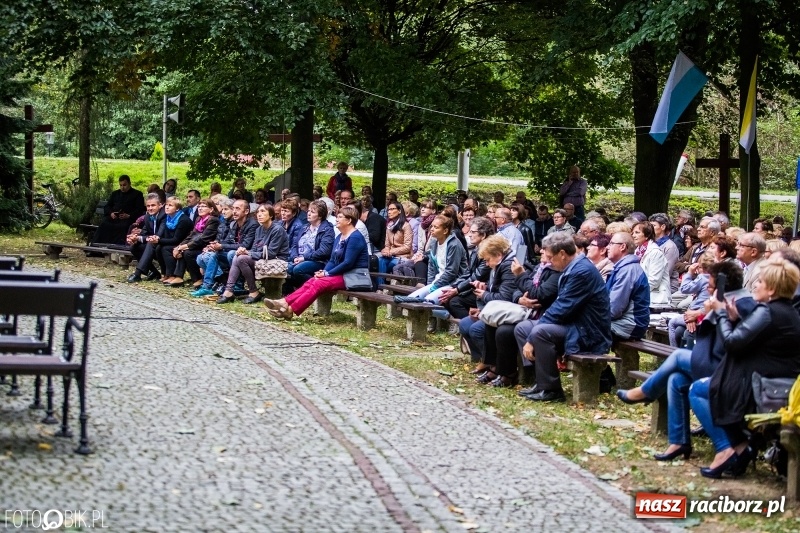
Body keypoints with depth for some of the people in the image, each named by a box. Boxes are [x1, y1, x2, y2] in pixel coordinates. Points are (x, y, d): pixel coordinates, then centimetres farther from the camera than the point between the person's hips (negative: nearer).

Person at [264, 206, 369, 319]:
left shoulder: (355, 237, -14)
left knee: (319, 283, -24)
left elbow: (348, 263, -20)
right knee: (312, 281, -11)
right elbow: (333, 260, 15)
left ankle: (290, 310, -31)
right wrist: (324, 271, -5)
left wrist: (327, 274, -16)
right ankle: (284, 302, -25)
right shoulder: (339, 237, 16)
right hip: (342, 274, 9)